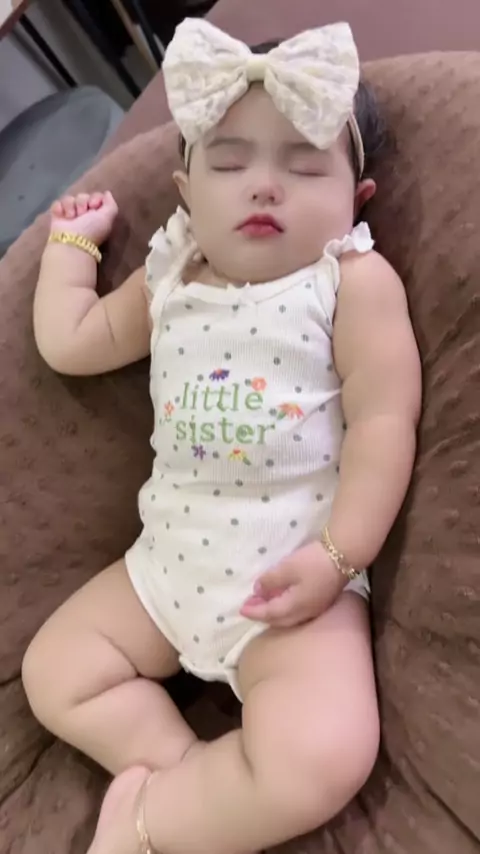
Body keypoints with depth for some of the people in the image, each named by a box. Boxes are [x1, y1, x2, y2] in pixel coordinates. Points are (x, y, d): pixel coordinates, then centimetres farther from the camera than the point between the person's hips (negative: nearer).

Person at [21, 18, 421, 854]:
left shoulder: (356, 280, -8)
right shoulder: (169, 279, 8)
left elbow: (383, 424, -14)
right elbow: (67, 343, 13)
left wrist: (334, 557, -22)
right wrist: (72, 239, 22)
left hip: (295, 573, -5)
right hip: (169, 557, 6)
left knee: (319, 762, -23)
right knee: (53, 673, 6)